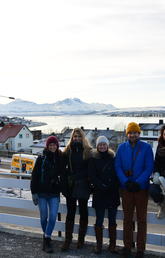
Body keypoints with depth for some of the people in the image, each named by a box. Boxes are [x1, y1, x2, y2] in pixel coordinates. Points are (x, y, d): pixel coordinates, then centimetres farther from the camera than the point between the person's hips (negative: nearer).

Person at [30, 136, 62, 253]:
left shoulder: (60, 159, 4)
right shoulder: (41, 159, 0)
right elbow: (35, 175, 0)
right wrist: (34, 192, -4)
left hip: (54, 194, 1)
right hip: (42, 193, 0)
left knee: (53, 217, -8)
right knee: (44, 217, 8)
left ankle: (47, 239, 2)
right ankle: (47, 239, 24)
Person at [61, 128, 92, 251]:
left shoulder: (88, 151, 0)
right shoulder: (68, 151, 5)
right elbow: (63, 168, 4)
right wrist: (64, 184, -2)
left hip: (83, 185, -1)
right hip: (71, 185, 1)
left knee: (83, 211, 10)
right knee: (70, 212, 4)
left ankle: (81, 239, 21)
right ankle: (67, 240, 9)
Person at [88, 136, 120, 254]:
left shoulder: (113, 158, 8)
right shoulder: (93, 159, 3)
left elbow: (118, 174, 6)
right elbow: (92, 176, -4)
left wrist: (114, 186, -7)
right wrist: (101, 186, -15)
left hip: (113, 194, 2)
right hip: (99, 194, -1)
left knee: (112, 220, 7)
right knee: (99, 220, 3)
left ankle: (112, 245, 15)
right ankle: (99, 245, 13)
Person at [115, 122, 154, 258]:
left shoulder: (146, 147, -4)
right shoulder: (122, 147, 3)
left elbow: (149, 168, -7)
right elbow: (118, 167, 0)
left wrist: (138, 182, -16)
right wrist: (125, 181, -13)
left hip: (141, 188, -2)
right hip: (126, 188, 2)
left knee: (141, 219, 7)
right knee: (127, 219, 11)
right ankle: (127, 246, 23)